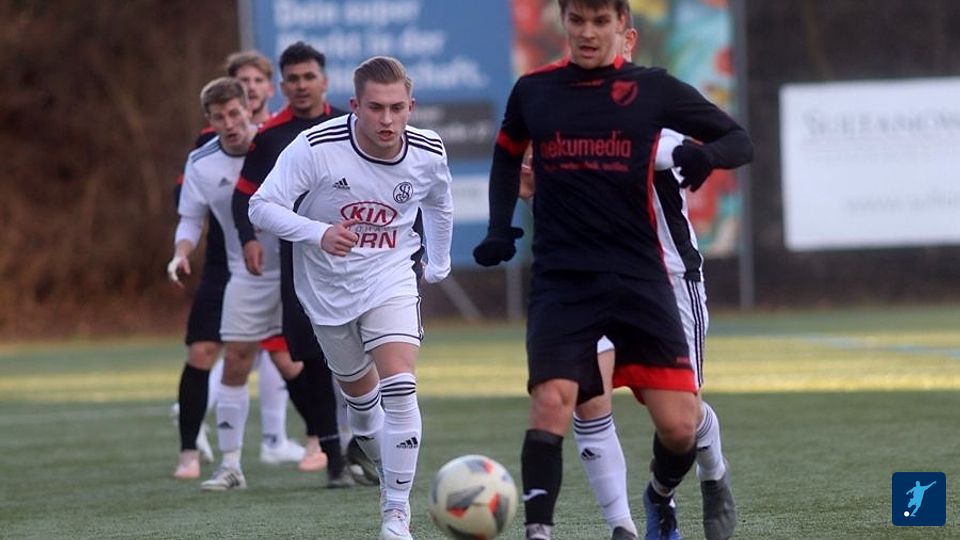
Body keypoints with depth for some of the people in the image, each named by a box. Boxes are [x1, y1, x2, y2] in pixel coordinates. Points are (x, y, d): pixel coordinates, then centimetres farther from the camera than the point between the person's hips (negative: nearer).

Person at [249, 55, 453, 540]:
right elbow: (262, 206, -21)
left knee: (399, 387, -18)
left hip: (390, 280, 0)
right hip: (327, 286, 0)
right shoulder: (316, 147, -24)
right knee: (358, 388, 15)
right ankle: (388, 467, 47)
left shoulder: (428, 153, -13)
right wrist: (319, 233, -36)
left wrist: (440, 262, 24)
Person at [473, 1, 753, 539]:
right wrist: (500, 228, 13)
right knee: (550, 404, -22)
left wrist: (702, 155, -16)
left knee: (679, 424, -4)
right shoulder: (534, 91, 6)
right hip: (561, 279, 0)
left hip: (639, 276, 0)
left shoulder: (652, 89, 2)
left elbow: (740, 140, 6)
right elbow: (508, 154, 26)